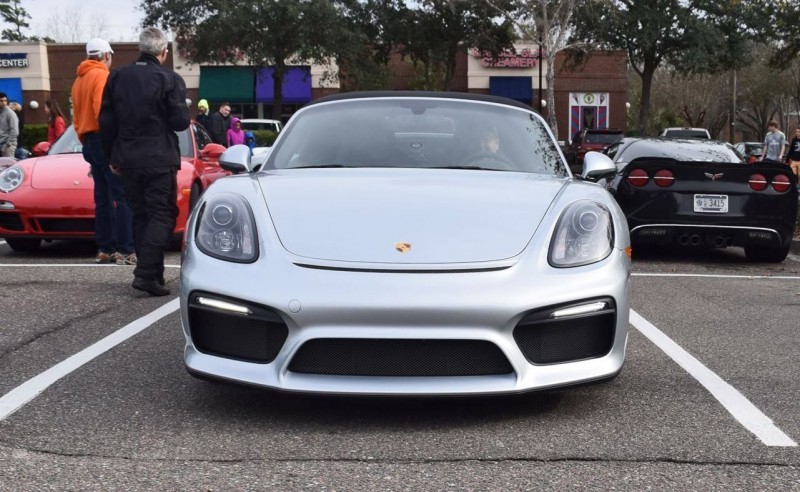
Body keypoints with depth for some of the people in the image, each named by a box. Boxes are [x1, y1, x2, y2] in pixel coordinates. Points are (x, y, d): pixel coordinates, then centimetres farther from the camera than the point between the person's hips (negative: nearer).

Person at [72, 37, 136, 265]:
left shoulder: (79, 80, 18)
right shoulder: (101, 76, -9)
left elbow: (77, 117, 19)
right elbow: (103, 111, -21)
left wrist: (85, 141, 22)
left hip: (89, 142, 9)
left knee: (103, 198, 11)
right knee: (122, 197, -10)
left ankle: (105, 249, 12)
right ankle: (126, 251, -14)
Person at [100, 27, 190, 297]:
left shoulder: (117, 77, 7)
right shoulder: (170, 79, -10)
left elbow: (106, 121, 8)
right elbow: (181, 121, -11)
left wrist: (113, 156, 16)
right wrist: (184, 110, 11)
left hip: (128, 159, 5)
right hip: (159, 159, -5)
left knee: (141, 216, 14)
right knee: (162, 215, -1)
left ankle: (153, 272, 17)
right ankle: (146, 273, -13)